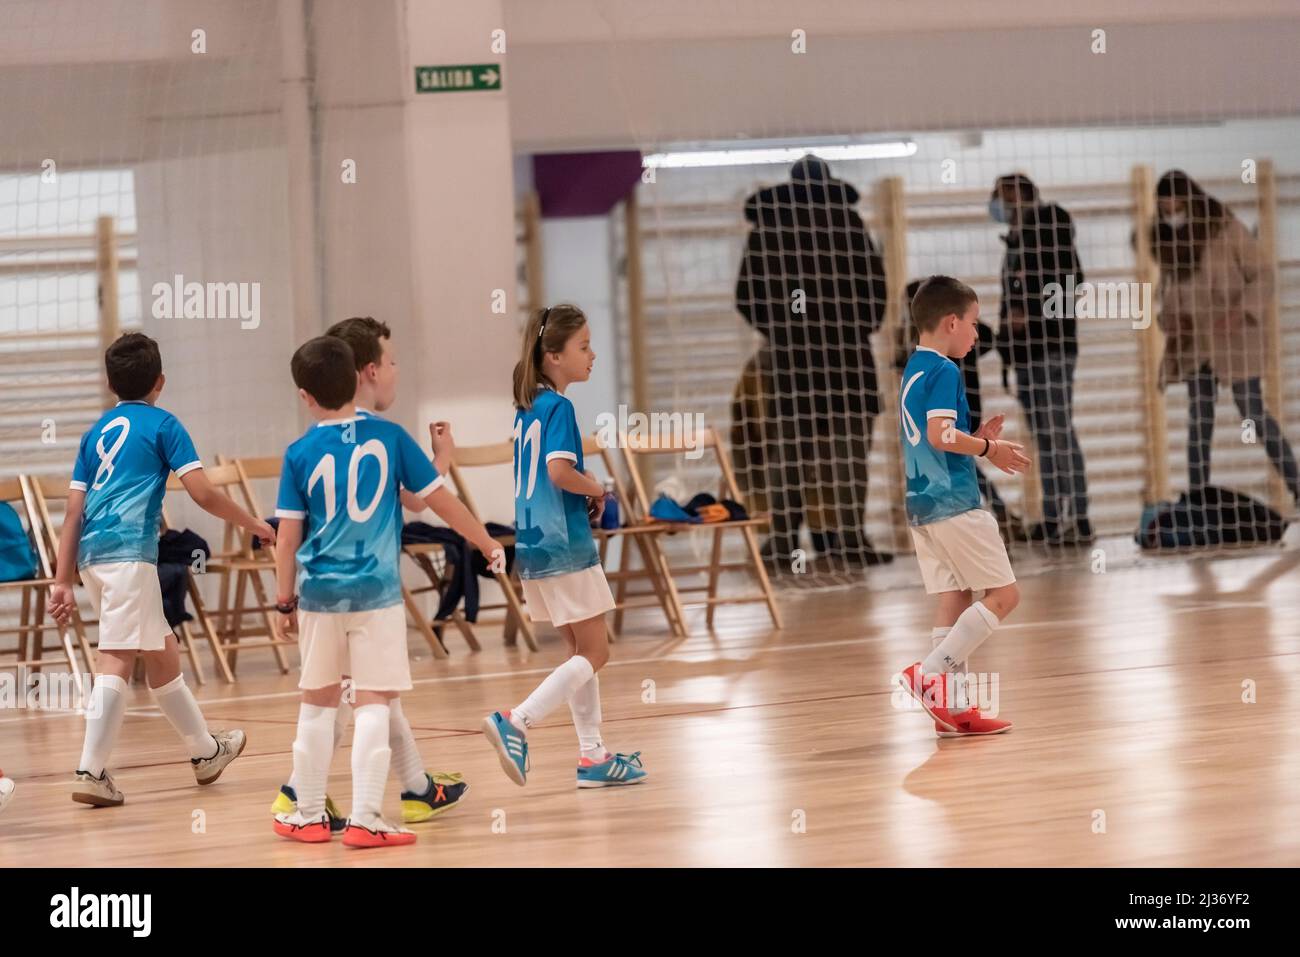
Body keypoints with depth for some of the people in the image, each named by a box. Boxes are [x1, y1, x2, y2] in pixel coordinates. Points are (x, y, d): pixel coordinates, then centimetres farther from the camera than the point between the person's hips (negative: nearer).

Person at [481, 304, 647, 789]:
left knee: (581, 650, 15)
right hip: (565, 546, -9)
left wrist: (582, 486, 9)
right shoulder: (559, 407, -14)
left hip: (534, 545, 9)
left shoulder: (527, 407, 11)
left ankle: (592, 755, 17)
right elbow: (559, 470, -27)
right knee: (594, 653, -1)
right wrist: (596, 490, -11)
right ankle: (515, 722, -13)